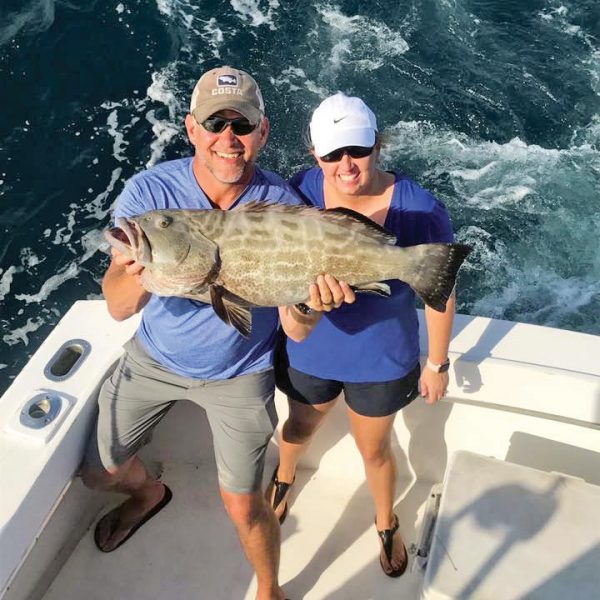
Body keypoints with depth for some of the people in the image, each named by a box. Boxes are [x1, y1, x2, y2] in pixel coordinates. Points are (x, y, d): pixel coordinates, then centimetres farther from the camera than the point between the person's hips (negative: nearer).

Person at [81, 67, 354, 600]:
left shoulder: (283, 207, -22)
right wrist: (140, 274, -50)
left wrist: (313, 304, -45)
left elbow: (295, 330, -22)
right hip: (155, 357, 3)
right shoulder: (150, 191, -20)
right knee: (100, 472, 18)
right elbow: (117, 307, -27)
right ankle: (149, 493, 56)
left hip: (239, 373, -2)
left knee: (243, 507, 1)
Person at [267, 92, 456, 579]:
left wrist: (438, 363, -3)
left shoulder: (420, 210, -26)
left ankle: (387, 523, 56)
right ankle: (284, 477, 67)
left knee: (375, 451, 23)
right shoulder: (299, 193, -21)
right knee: (301, 428, 30)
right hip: (309, 353, 2)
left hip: (383, 360, -1)